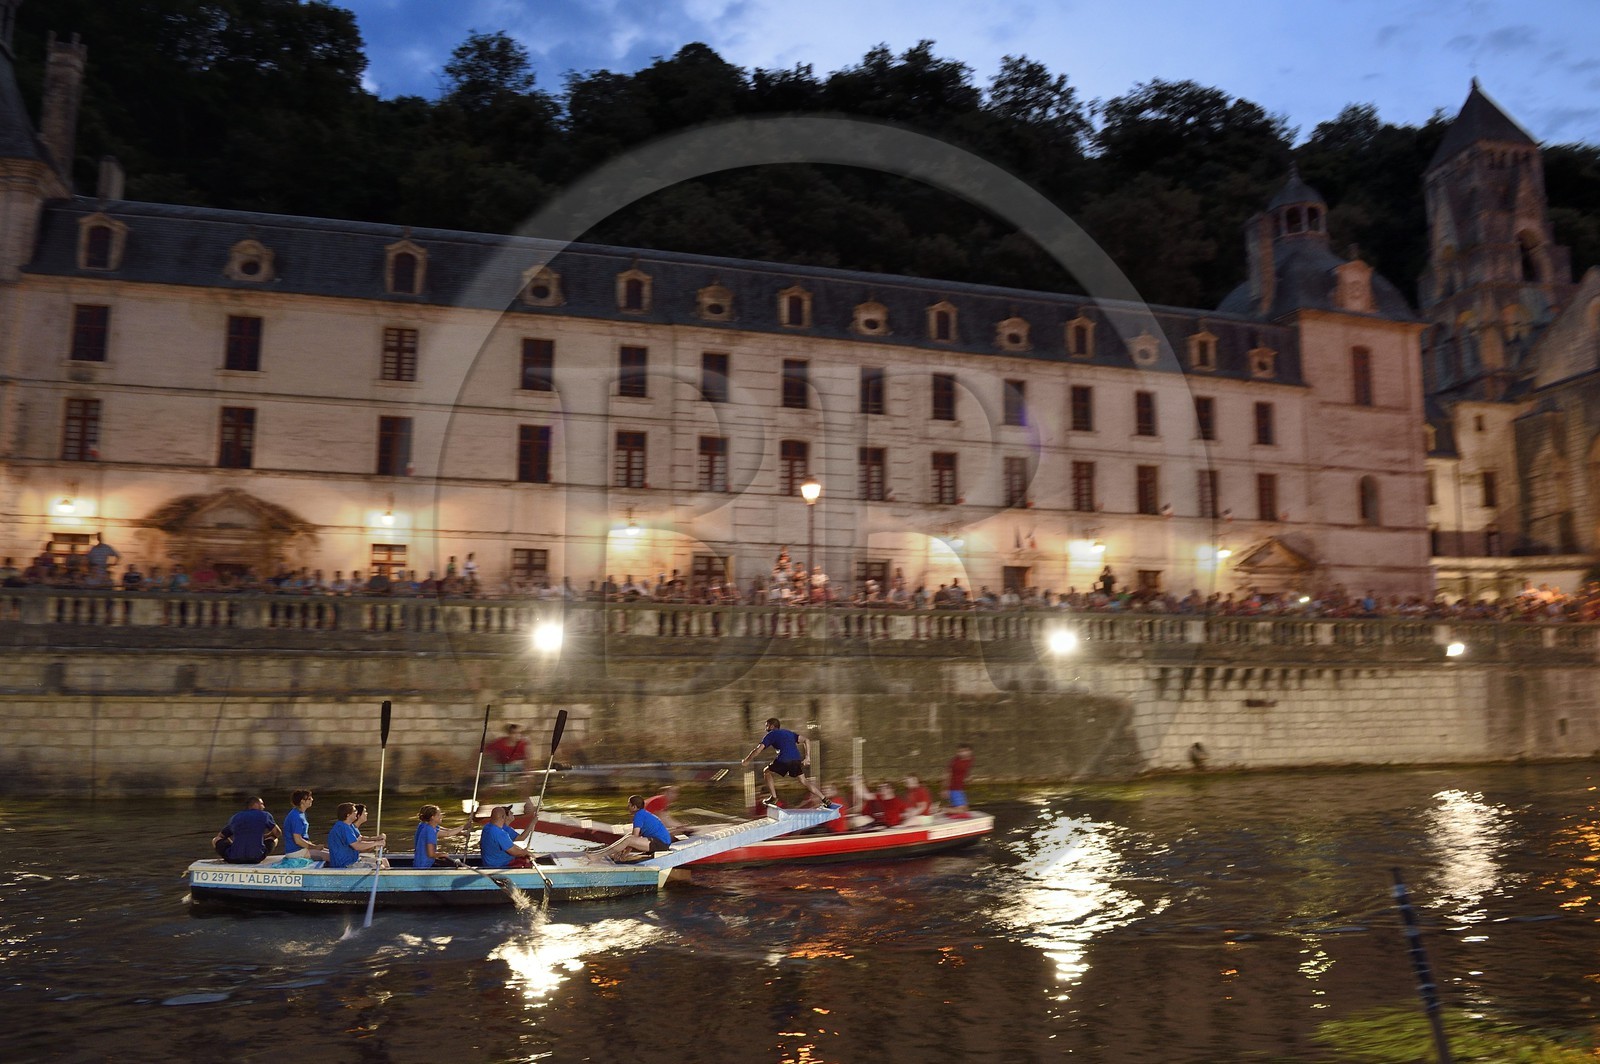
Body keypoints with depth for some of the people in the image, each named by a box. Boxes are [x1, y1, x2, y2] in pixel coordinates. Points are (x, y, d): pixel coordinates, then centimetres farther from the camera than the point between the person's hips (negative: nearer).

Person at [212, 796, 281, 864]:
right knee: (273, 839, 27)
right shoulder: (264, 815, 8)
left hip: (234, 859, 0)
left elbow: (220, 836, 30)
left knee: (215, 840, 24)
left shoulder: (234, 818, 16)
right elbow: (278, 833, 18)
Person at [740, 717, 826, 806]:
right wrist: (807, 757, 16)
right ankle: (825, 799, 10)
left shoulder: (770, 735, 14)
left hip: (784, 760, -5)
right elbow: (806, 741, 21)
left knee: (767, 772, 20)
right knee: (804, 781, 18)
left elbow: (758, 749, 4)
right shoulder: (788, 732, 29)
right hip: (797, 759, 5)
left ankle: (774, 798, 14)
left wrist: (746, 761, 16)